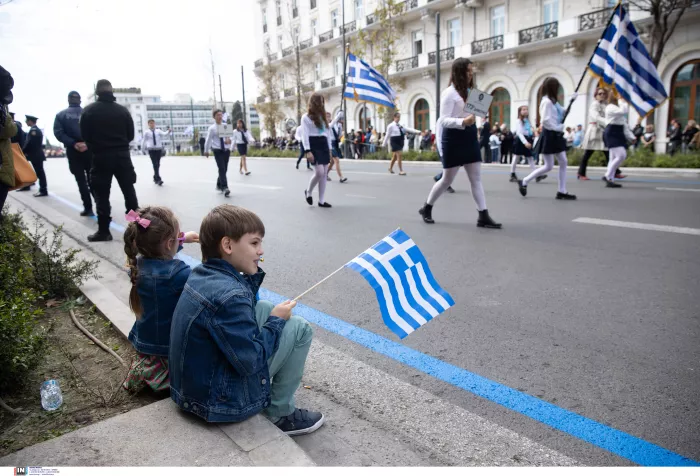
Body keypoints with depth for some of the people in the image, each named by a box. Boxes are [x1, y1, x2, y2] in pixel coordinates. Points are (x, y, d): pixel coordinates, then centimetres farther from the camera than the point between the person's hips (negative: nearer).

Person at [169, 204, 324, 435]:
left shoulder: (201, 274, -1)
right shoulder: (228, 296, -30)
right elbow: (251, 361, -25)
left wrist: (252, 274, 0)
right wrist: (276, 320, -11)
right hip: (219, 400, -9)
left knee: (263, 308, 14)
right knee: (299, 328, -5)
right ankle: (280, 414, 10)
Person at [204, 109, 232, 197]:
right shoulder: (212, 128, -2)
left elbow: (230, 136, 6)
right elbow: (208, 140, 3)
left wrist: (229, 139, -18)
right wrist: (206, 151, 8)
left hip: (226, 150, 4)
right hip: (217, 150, -4)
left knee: (224, 169, 11)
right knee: (221, 169, -15)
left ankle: (219, 185, 31)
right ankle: (224, 188, -20)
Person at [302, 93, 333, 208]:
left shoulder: (323, 116, 17)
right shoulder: (306, 117, -3)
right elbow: (304, 134, -9)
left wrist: (329, 148, 13)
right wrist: (308, 151, -18)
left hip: (323, 145, 7)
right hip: (314, 145, -7)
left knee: (324, 174, 3)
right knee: (319, 172, -18)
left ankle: (321, 201, 8)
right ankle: (308, 192, 10)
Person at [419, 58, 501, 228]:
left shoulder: (469, 92, 14)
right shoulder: (450, 93, -11)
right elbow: (444, 120, -19)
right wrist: (463, 122, -34)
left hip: (469, 138, 7)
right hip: (453, 139, -7)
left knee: (476, 179, 2)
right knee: (447, 179, 3)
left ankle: (483, 217, 3)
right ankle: (427, 208, 23)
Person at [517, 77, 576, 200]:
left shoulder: (553, 101, 14)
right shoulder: (547, 101, -15)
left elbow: (561, 113, 15)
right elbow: (545, 120, -24)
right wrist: (559, 127, -18)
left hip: (556, 135, 9)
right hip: (549, 135, -9)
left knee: (563, 162, 6)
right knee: (549, 166, -5)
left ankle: (562, 192, 9)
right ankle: (524, 182, 7)